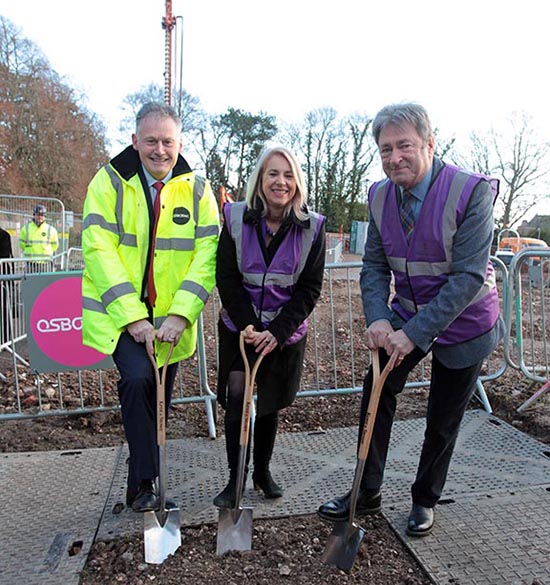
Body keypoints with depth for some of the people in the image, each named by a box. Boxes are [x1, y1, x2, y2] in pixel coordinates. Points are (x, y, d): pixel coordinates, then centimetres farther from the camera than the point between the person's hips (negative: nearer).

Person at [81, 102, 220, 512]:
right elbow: (99, 248, -13)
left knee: (158, 400, 10)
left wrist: (180, 314, -18)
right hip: (120, 313, -2)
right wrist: (132, 315, -21)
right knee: (137, 378, -22)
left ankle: (145, 478, 30)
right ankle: (144, 482, -4)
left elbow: (207, 253, -7)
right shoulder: (110, 181, -5)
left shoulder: (197, 189, 1)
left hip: (171, 316, 3)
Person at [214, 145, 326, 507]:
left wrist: (276, 331, -15)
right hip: (240, 327, 0)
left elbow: (310, 288, -7)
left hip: (286, 332, 1)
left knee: (270, 403, 12)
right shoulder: (236, 218, -7)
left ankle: (263, 470, 32)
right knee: (236, 399, -4)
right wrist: (247, 324, -16)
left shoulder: (312, 227, -7)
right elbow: (226, 278, -6)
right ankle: (235, 478, 14)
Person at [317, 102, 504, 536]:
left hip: (461, 322, -4)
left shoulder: (473, 191, -24)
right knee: (377, 391, 1)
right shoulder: (380, 195, -7)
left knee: (443, 421, 10)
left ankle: (425, 501, 35)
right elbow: (374, 265, -3)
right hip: (406, 316, 4)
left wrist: (415, 333, -31)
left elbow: (468, 277, -27)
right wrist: (378, 319, -20)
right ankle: (367, 493, 21)